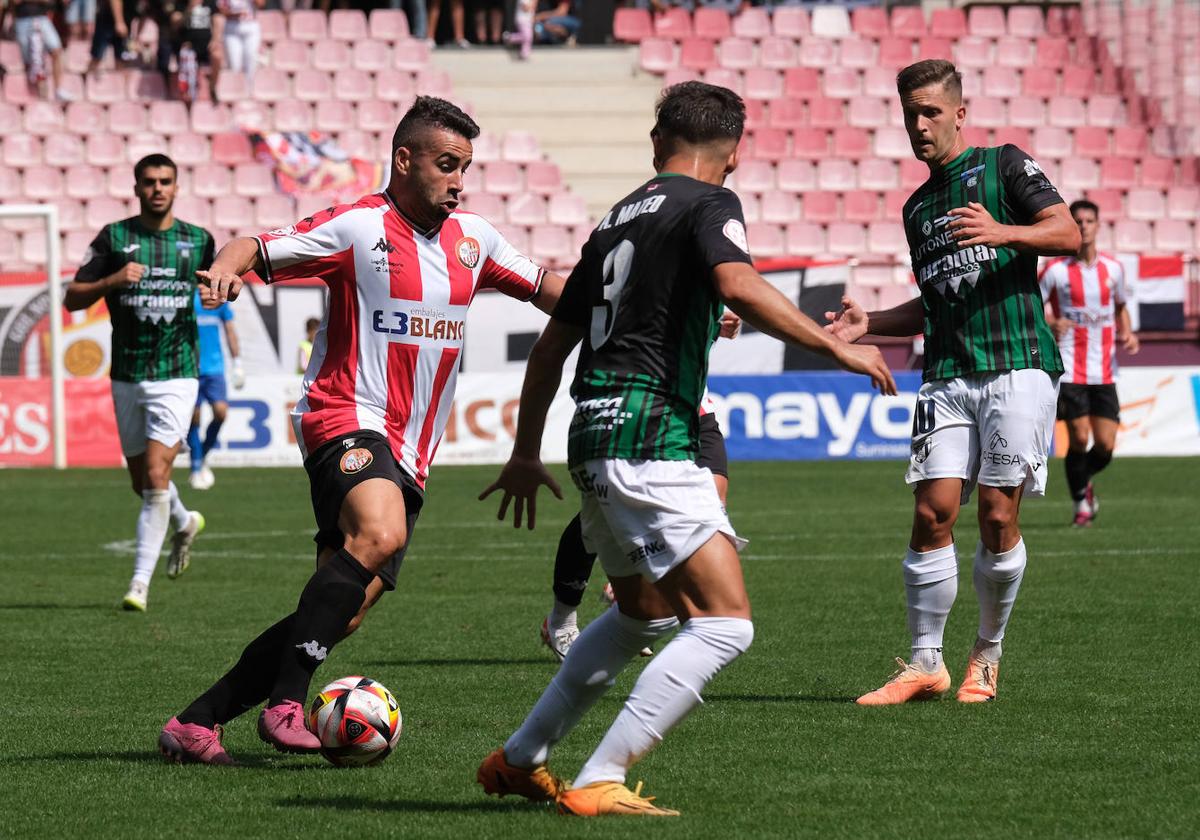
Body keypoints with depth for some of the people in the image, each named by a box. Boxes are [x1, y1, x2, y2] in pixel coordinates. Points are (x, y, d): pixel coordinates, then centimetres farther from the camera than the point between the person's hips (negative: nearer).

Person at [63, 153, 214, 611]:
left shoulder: (198, 240, 3)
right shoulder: (114, 237, -1)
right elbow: (72, 298, -2)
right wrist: (112, 281, -20)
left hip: (176, 376, -2)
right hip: (127, 378, 2)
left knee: (156, 477, -14)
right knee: (142, 482, 13)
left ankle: (141, 581, -9)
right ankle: (184, 523, 45)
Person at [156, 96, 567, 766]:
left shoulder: (472, 238, 15)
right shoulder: (357, 227, -4)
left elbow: (544, 285, 26)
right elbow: (261, 249, -5)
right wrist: (227, 267, -27)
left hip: (410, 454, 7)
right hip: (348, 419, -7)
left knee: (343, 614, -2)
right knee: (380, 534, -36)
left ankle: (195, 723, 5)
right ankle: (286, 704, -33)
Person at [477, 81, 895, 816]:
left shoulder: (620, 217, 20)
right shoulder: (708, 204, -3)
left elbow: (552, 344, 25)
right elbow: (741, 287, -25)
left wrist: (526, 455, 34)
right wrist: (838, 348, -18)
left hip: (595, 439, 9)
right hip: (648, 443, -9)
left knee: (644, 613, 28)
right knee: (726, 623, -9)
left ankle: (518, 761, 31)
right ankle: (598, 784, -13)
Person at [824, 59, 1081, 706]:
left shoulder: (1004, 166, 6)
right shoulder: (918, 207, 24)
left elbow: (1067, 233, -5)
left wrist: (1002, 233, -21)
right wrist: (869, 324, 16)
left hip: (1017, 366, -5)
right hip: (948, 377, 5)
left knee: (998, 517, -7)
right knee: (932, 512, -7)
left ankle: (987, 656, 10)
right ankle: (925, 664, -1)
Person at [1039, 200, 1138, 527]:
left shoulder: (1113, 268, 7)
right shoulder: (1056, 271, -5)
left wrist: (1127, 334, 4)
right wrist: (1051, 323, -21)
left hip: (1104, 371, 3)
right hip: (1069, 370, -3)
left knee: (1105, 445, -2)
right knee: (1079, 439, -9)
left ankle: (1084, 480, 30)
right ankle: (1081, 503, 11)